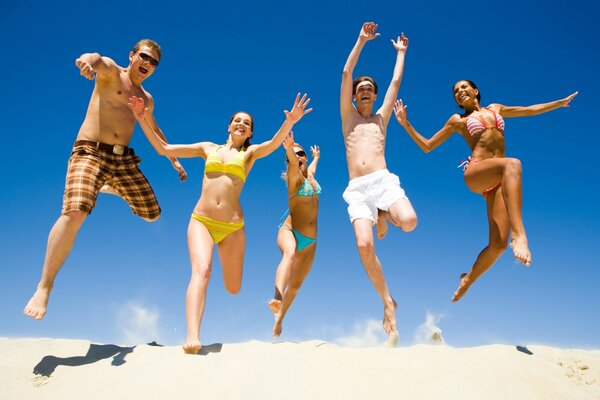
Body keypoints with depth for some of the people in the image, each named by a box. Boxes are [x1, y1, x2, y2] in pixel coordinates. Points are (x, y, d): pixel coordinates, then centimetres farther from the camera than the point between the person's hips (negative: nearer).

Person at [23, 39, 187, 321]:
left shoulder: (147, 100, 20)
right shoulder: (111, 71, 2)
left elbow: (155, 132, 34)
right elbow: (97, 60, -24)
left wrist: (174, 161, 36)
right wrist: (87, 60, -49)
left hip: (124, 160, 7)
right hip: (90, 152, -6)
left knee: (152, 214, 11)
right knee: (75, 213, -28)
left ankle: (111, 188, 39)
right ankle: (44, 287, -15)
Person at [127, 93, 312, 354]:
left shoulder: (250, 153, 12)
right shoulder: (208, 148, 16)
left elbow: (274, 144, -11)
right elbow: (163, 149, 16)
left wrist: (290, 122, -29)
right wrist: (143, 120, 7)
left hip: (232, 226, 0)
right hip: (201, 220, 0)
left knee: (233, 289, 5)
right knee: (201, 271, -27)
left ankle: (228, 267, 42)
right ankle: (192, 338, -37)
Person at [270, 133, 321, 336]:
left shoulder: (309, 174, 13)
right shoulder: (293, 176, -7)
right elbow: (294, 163, -31)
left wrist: (316, 157, 58)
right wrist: (288, 149, -52)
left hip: (310, 241, 7)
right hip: (289, 231, -7)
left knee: (296, 285, 11)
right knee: (290, 254, -41)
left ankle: (278, 321, 28)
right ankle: (277, 298, -59)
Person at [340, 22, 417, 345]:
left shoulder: (381, 118, 23)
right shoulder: (348, 116, 22)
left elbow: (396, 81, 28)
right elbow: (346, 73, 17)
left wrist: (400, 51, 40)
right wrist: (362, 40, 21)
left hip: (383, 181, 0)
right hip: (357, 189, 0)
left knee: (408, 221, -30)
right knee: (364, 245, -21)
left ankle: (384, 215, 8)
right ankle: (388, 304, -3)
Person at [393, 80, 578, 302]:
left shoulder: (495, 108, 26)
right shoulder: (458, 120, 16)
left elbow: (530, 110, 36)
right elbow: (427, 146, 16)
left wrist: (562, 102, 39)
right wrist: (406, 124, 6)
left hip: (498, 183, 4)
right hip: (474, 174, -4)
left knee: (498, 244, -10)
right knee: (513, 164, -39)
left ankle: (466, 281, 12)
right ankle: (519, 234, -52)